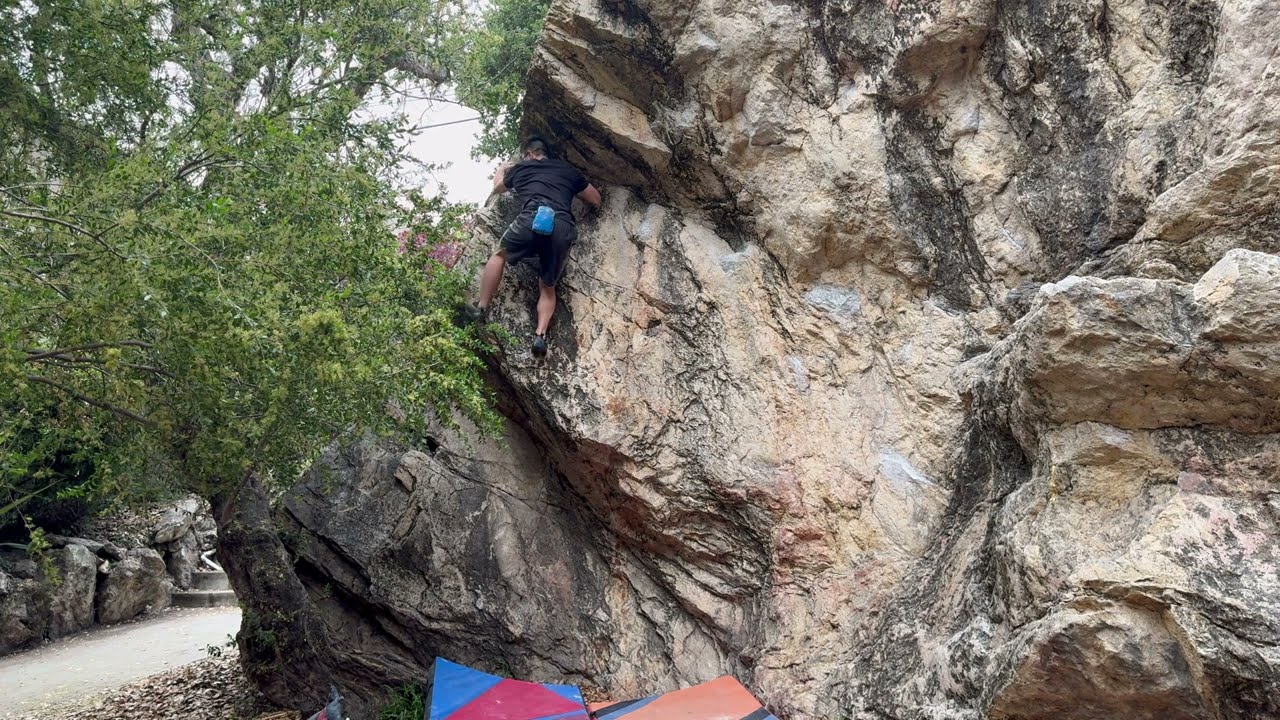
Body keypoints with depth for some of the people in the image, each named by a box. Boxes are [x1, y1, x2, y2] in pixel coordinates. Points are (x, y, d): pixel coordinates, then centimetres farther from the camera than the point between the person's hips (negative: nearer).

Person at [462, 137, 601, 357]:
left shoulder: (521, 168, 28)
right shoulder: (568, 170, 30)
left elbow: (497, 187, 49)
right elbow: (596, 200, 36)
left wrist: (502, 170, 70)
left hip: (533, 220, -2)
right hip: (563, 228, 2)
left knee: (500, 255, 25)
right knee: (548, 287, 16)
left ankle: (481, 309, 18)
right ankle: (540, 335, -6)